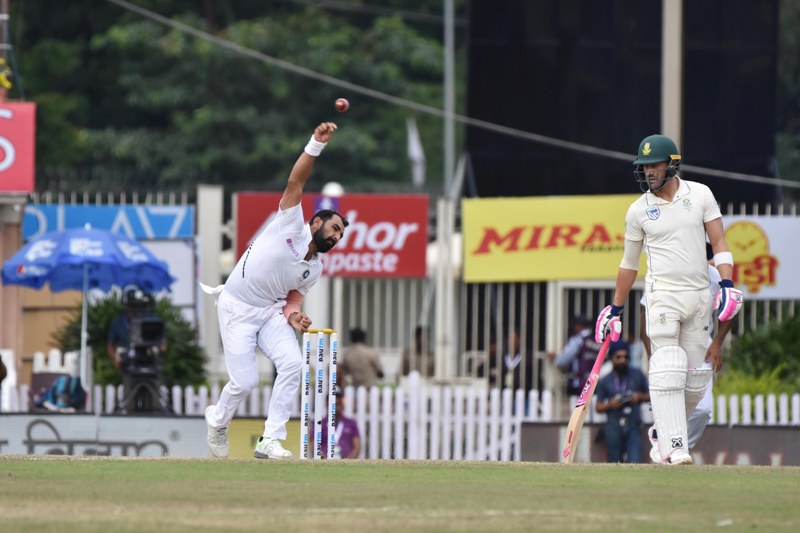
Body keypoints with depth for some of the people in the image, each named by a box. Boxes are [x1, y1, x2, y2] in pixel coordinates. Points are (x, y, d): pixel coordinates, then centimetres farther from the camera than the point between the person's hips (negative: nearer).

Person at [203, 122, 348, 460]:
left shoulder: (314, 269, 9)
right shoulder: (292, 226, -9)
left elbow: (293, 295, 13)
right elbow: (295, 183, -19)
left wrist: (293, 315, -12)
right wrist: (317, 144, -30)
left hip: (271, 311, 6)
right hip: (237, 309, -6)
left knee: (292, 364, -18)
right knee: (245, 381, -12)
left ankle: (270, 441, -12)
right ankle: (218, 420, 23)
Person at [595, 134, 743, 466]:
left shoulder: (700, 195, 3)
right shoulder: (639, 210, 3)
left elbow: (718, 242, 2)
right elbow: (629, 262, 13)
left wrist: (727, 283, -12)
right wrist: (616, 307, 15)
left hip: (698, 295, 2)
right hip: (663, 295, -2)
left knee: (697, 376, 4)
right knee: (667, 370, -15)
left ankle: (665, 428, 24)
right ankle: (672, 447, -20)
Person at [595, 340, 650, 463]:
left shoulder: (637, 375, 7)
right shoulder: (605, 381, 6)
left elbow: (650, 395, 14)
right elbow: (599, 407, 10)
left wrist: (640, 397, -7)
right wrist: (610, 404, -10)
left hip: (633, 426, -1)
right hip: (613, 428, 1)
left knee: (635, 462, -16)